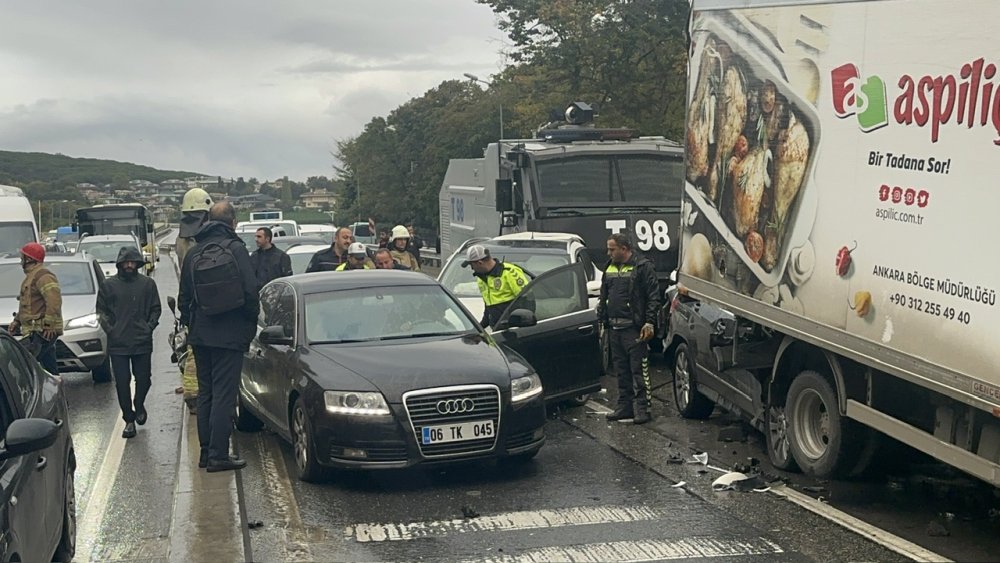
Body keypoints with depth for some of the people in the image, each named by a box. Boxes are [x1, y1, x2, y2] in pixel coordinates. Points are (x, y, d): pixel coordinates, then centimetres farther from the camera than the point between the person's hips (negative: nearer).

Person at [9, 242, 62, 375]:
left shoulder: (42, 275, -12)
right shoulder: (32, 276, 23)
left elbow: (54, 300, -24)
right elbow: (26, 304, 32)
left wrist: (48, 324, -26)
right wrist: (17, 321, 23)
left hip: (41, 331, -11)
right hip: (36, 330, 11)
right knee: (50, 369, 11)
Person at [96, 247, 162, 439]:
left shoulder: (147, 284, 5)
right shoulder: (108, 285, 4)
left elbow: (156, 309, 10)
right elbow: (101, 310, 9)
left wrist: (149, 327, -1)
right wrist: (109, 329, -2)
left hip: (142, 342, 0)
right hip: (118, 344, 0)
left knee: (143, 378, 5)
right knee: (122, 382, 1)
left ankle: (139, 405, 34)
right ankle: (129, 419, 11)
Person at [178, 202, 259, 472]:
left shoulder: (193, 252, 9)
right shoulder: (235, 249, -10)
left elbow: (184, 297, 15)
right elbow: (250, 292, -13)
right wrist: (252, 322, 2)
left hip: (200, 335, 6)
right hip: (230, 335, -6)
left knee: (205, 393, 15)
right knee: (224, 395, -4)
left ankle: (206, 451, 19)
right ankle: (218, 455, -4)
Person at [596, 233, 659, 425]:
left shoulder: (642, 267, -6)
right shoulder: (609, 269, 17)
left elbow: (654, 297, -10)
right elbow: (603, 297, 24)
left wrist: (649, 323, -16)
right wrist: (601, 320, 17)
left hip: (634, 328, -7)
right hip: (615, 328, 7)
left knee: (638, 370, -6)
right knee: (621, 371, 11)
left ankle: (642, 408, -2)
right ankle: (625, 407, 18)